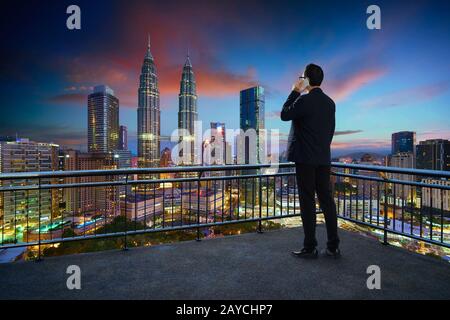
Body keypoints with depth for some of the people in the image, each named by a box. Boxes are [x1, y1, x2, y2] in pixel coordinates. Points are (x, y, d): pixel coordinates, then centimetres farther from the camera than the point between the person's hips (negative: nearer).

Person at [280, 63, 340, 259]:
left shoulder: (305, 99, -11)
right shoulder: (329, 102, 13)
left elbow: (284, 115, -2)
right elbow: (331, 130, 17)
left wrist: (295, 91, 3)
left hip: (305, 158, -7)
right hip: (324, 158, 7)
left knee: (308, 201, -1)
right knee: (326, 200, 9)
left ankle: (310, 247, 8)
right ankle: (333, 246, 17)